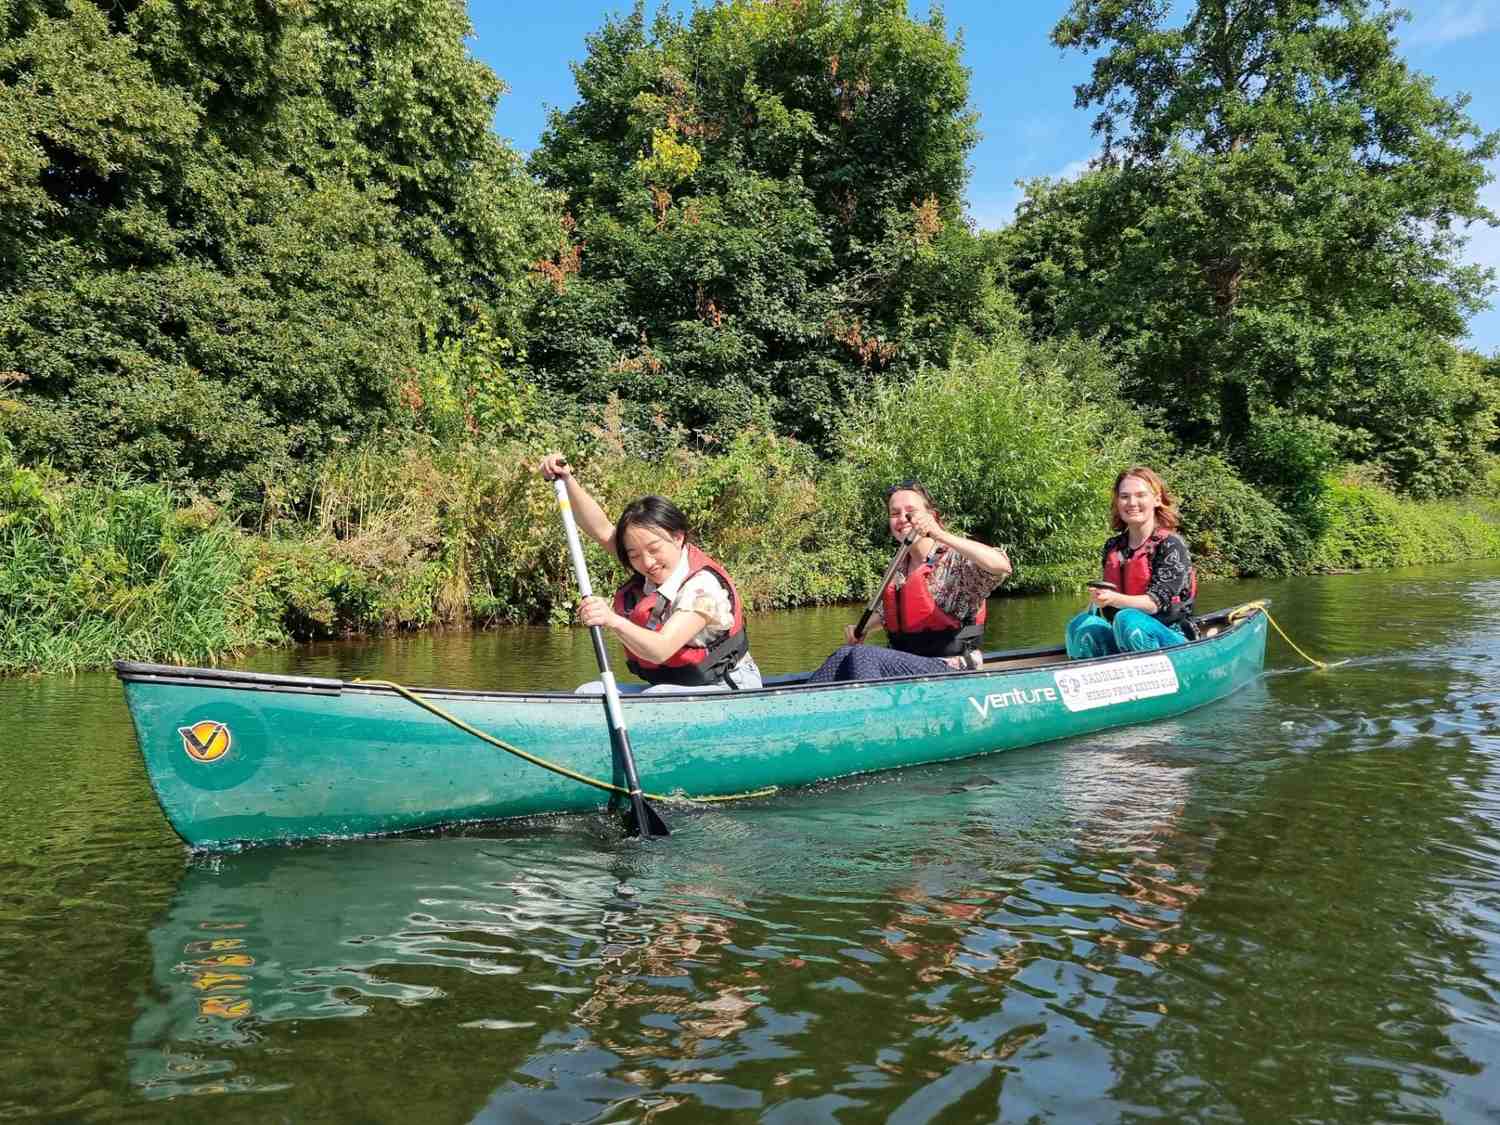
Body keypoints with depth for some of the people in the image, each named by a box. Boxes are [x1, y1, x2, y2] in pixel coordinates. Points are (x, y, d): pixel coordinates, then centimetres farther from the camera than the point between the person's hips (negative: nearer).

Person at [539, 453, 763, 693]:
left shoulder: (704, 587, -25)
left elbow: (660, 649, -36)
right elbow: (602, 531, -8)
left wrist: (614, 621, -52)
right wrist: (567, 480, -19)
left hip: (726, 687, -8)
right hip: (670, 685, 8)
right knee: (588, 692, -7)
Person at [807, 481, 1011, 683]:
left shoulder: (956, 561, -7)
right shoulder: (898, 570, 14)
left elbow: (1001, 566, -28)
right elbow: (883, 613, 31)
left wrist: (941, 535, -32)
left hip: (950, 671, -6)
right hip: (904, 665, 6)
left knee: (862, 656, -28)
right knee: (844, 657, -22)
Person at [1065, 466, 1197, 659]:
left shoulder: (1171, 545, -5)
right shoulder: (1112, 547, 13)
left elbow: (1155, 603, -16)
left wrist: (1113, 599, -33)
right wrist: (1098, 599, -4)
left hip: (1171, 639, -5)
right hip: (1121, 641, 5)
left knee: (1128, 619, -36)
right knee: (1082, 624, -24)